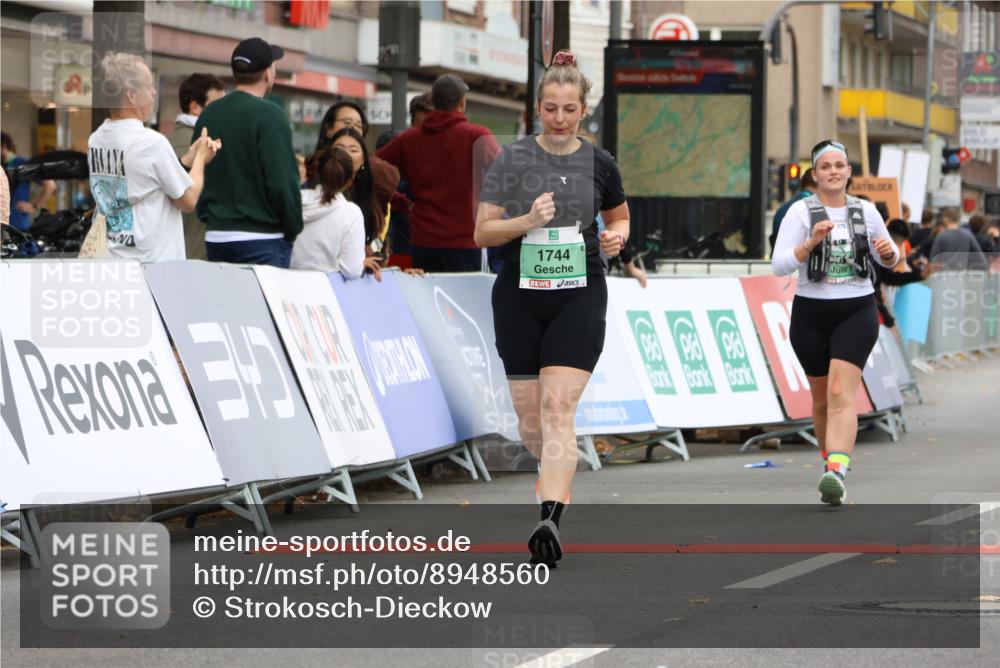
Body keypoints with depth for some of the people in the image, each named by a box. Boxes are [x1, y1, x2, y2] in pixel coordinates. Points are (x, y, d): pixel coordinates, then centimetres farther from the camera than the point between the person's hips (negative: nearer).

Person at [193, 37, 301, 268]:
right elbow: (283, 182, -15)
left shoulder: (208, 115, 10)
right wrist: (293, 230, -4)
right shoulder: (269, 115, -11)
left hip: (216, 236, 7)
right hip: (261, 239, -7)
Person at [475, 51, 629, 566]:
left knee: (558, 409, -16)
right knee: (529, 419, 6)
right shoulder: (512, 159, -1)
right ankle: (559, 475, 38)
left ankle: (550, 519, -24)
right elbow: (482, 233, -1)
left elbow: (619, 217, 20)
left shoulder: (598, 164, 3)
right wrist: (526, 222, -18)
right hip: (519, 298, 1)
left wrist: (616, 237, -3)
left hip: (579, 298, -1)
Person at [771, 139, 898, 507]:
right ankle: (830, 461, 35)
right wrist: (811, 242, -25)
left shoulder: (866, 211, 4)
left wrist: (888, 252, -7)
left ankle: (836, 473, -32)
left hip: (857, 312, -1)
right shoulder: (801, 211, -3)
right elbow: (779, 265, -11)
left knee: (841, 394, -18)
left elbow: (888, 260, 17)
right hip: (811, 313, 1)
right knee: (821, 399, 12)